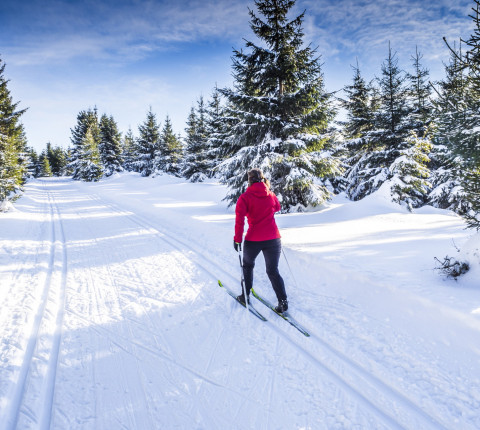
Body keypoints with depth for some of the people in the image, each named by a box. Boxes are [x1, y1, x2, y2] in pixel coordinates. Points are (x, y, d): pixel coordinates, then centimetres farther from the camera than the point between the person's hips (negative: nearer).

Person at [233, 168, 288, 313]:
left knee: (247, 266, 23)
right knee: (273, 271, 12)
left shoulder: (245, 197, -8)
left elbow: (239, 219, -15)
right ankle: (283, 302, 4)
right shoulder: (271, 195, 3)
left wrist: (237, 239, -10)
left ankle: (245, 296, 31)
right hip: (273, 238, 2)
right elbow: (277, 208, 25)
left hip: (253, 240, -2)